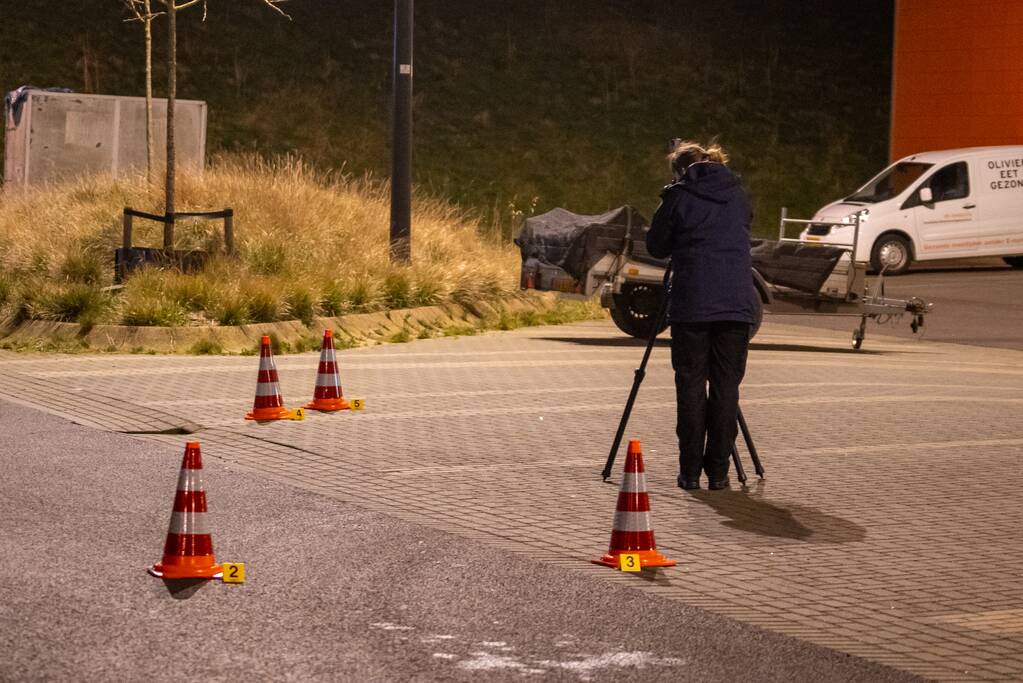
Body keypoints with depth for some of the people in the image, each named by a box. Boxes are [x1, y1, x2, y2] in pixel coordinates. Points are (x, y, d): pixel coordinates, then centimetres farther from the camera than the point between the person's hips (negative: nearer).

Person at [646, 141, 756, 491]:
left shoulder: (678, 196, 2)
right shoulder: (737, 194, 12)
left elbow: (656, 246, 9)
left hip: (691, 304, -2)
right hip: (736, 303, 2)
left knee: (690, 384, 4)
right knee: (726, 386, 6)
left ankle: (690, 471, 3)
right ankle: (718, 471, 5)